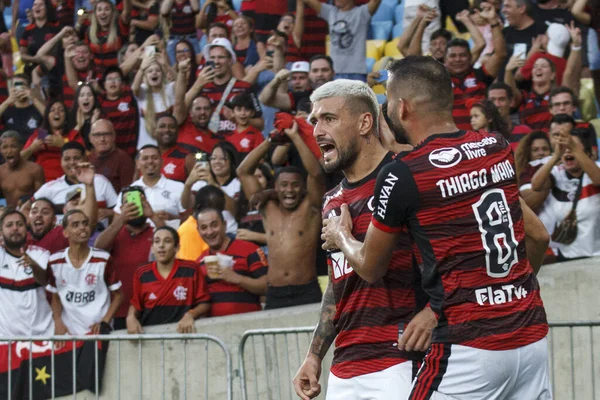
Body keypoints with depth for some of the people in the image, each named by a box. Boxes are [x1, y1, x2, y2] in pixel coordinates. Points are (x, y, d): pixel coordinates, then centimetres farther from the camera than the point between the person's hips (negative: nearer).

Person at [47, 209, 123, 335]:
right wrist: (58, 322, -3)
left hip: (97, 331, -2)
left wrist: (104, 323, -10)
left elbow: (117, 295, 2)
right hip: (68, 332, 2)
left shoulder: (103, 259, -6)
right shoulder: (55, 261, 0)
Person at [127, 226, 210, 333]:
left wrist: (190, 315, -15)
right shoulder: (142, 274, 5)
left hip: (182, 332, -3)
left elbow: (205, 303, 2)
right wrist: (131, 317, -3)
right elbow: (136, 304, 16)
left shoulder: (191, 270, -1)